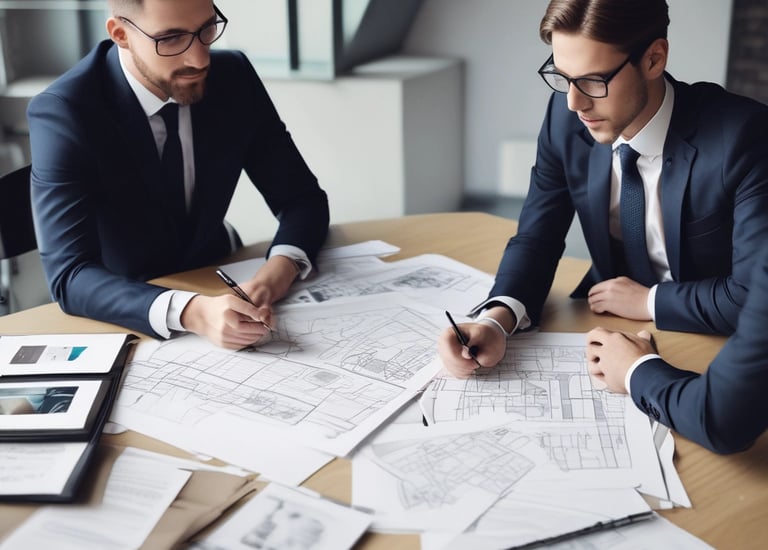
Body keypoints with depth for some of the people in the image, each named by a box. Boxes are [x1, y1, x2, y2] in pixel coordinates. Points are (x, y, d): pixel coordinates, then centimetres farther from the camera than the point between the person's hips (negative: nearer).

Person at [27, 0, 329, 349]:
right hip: (125, 316, -3)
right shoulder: (63, 113, -22)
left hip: (218, 285, 4)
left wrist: (278, 271, -26)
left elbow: (303, 199, -4)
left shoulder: (234, 79, -10)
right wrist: (191, 312, -45)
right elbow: (70, 277, -28)